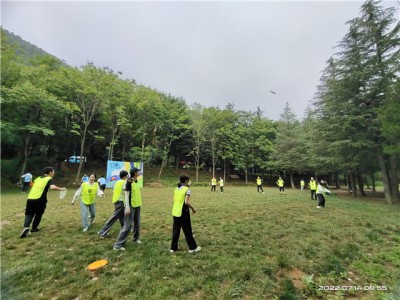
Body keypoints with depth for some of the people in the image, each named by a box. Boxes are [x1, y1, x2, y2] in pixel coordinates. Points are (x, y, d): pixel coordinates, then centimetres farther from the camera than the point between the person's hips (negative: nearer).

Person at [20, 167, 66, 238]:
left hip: (30, 198, 5)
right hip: (40, 199, -5)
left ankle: (26, 227, -9)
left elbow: (34, 187, 26)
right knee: (38, 214, 16)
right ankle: (34, 228, 27)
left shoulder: (38, 178, 19)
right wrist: (61, 189, -9)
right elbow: (52, 187, -21)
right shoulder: (49, 179, -2)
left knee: (29, 214, 12)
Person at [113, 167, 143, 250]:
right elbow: (126, 194, -19)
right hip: (131, 206, -8)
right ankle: (118, 244, 8)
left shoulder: (136, 181, 6)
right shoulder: (129, 181, -18)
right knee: (127, 225, -3)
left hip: (137, 205, 8)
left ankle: (136, 238, 37)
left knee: (137, 223, 18)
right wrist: (127, 207, -23)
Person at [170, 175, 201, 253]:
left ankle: (173, 248, 24)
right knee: (187, 231, 7)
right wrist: (193, 209, -8)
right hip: (183, 213, -6)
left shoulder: (176, 189, 7)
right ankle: (192, 247, 20)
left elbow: (174, 200, 11)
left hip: (175, 212, 7)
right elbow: (187, 202, -21)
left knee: (175, 230, 16)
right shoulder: (187, 189, -14)